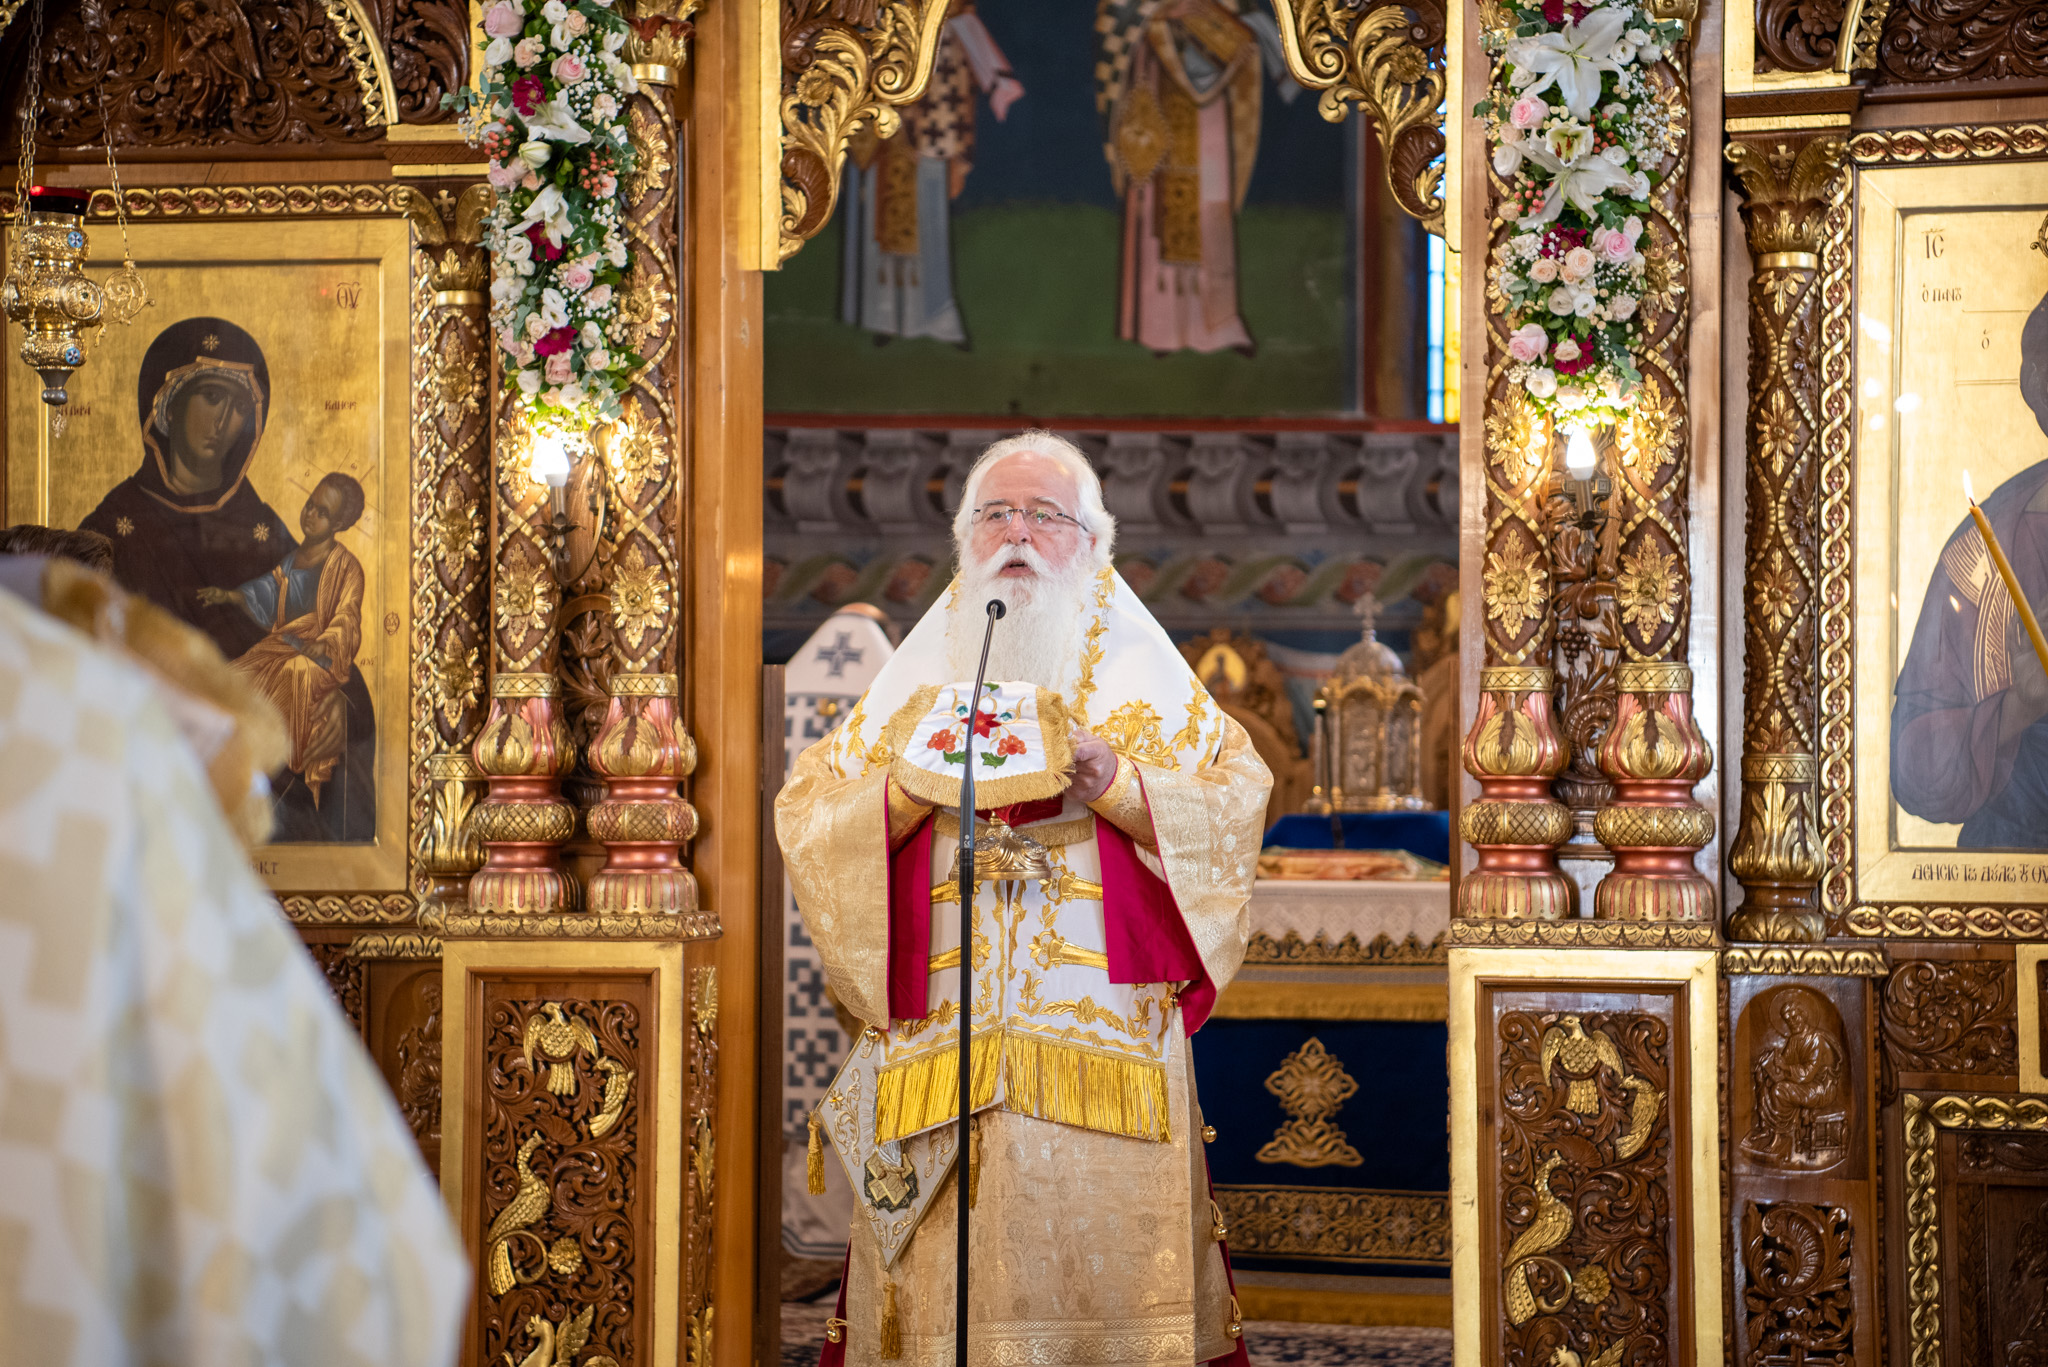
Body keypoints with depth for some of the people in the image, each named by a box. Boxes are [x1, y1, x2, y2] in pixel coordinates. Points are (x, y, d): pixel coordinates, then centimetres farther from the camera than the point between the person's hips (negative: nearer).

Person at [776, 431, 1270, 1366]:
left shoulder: (1139, 676, 13)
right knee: (946, 1281, -4)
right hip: (939, 1044, 1)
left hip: (1105, 1040, -1)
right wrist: (913, 784, -8)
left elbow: (1237, 804, 1)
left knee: (1095, 1259, -7)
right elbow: (804, 818, 8)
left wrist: (1115, 780, -13)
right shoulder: (916, 676, 17)